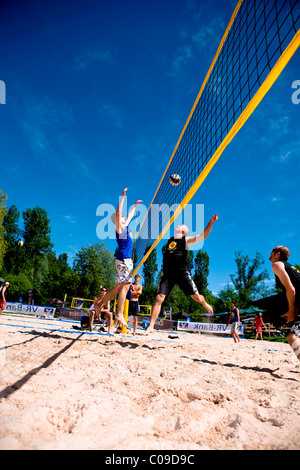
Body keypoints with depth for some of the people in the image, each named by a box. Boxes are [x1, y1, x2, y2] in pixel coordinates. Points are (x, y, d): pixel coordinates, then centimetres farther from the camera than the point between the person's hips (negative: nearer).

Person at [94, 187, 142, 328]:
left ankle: (99, 304, 17)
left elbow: (129, 216, 37)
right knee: (125, 285, -13)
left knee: (118, 287, 10)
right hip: (124, 259, -9)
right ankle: (120, 314, -12)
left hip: (127, 260, 9)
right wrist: (123, 196, -14)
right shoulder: (120, 228, -2)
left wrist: (135, 205, 45)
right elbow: (118, 213, -15)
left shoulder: (125, 227, 22)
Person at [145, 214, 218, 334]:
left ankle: (205, 304, 40)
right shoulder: (169, 240, 18)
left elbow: (203, 236, -4)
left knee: (196, 297, 4)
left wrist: (211, 222, -13)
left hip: (182, 273, -2)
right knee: (159, 298, -10)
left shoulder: (186, 240, 6)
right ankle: (151, 326, -4)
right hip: (168, 274, 3)